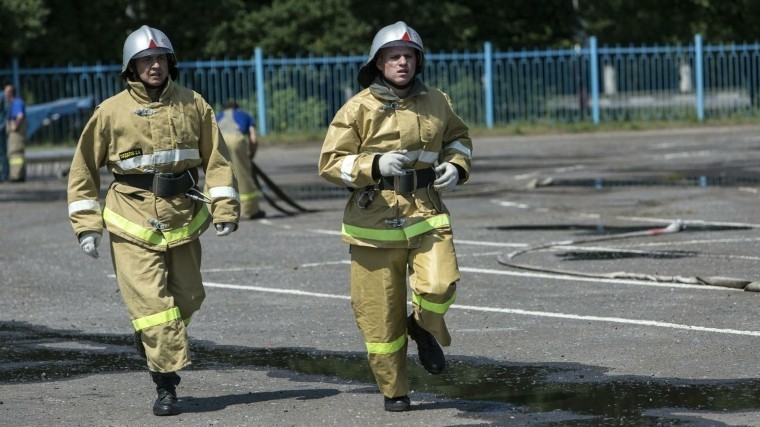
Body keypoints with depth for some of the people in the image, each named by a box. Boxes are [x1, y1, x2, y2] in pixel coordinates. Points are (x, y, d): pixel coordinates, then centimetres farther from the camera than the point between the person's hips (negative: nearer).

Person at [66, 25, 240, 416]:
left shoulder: (193, 105, 4)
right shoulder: (112, 112, -2)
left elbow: (216, 159, 7)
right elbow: (84, 168, 3)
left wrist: (225, 209, -2)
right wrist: (86, 225, -2)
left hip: (183, 218, 3)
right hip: (133, 219, -3)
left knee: (187, 297, 11)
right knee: (150, 301, -10)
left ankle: (149, 340, 40)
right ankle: (166, 385, -6)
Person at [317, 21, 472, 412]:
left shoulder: (436, 103, 6)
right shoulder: (358, 109, -5)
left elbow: (458, 137, 26)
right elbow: (330, 164, -6)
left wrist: (456, 166, 5)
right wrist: (376, 165, -21)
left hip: (426, 216, 2)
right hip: (375, 221, -2)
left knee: (439, 286, -22)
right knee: (380, 312, 2)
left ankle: (423, 327, 14)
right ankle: (393, 390, 20)